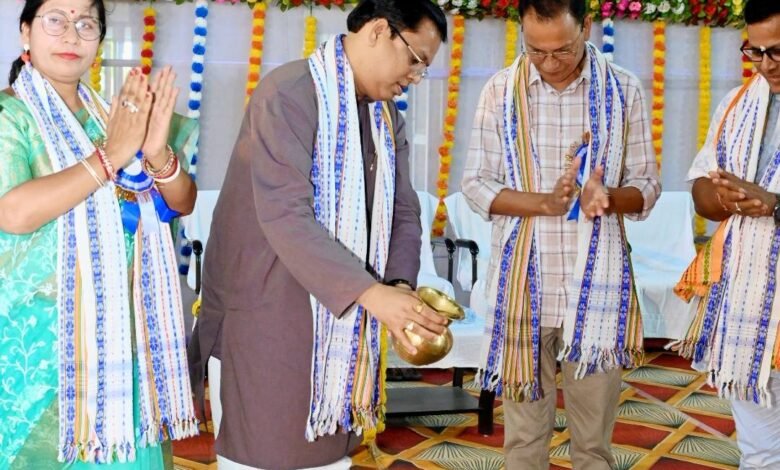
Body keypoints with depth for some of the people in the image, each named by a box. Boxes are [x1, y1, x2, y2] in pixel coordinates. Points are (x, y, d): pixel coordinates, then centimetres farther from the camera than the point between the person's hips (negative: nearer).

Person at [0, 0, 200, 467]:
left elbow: (183, 203, 6)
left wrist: (159, 153, -15)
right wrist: (112, 155, -20)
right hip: (40, 335, -5)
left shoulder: (112, 117, 10)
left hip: (121, 330, 5)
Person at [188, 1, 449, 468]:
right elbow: (286, 216, -25)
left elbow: (405, 214, 8)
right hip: (268, 315, -7)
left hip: (341, 318, 8)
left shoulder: (388, 118, 11)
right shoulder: (289, 93, -16)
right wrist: (371, 292, -30)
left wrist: (400, 285, -12)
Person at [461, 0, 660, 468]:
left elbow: (647, 186, 4)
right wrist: (546, 203, -18)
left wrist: (608, 198, -19)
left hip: (597, 282, 0)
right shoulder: (500, 91, -1)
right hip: (524, 281, 0)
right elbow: (476, 184, -1)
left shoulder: (625, 90, 0)